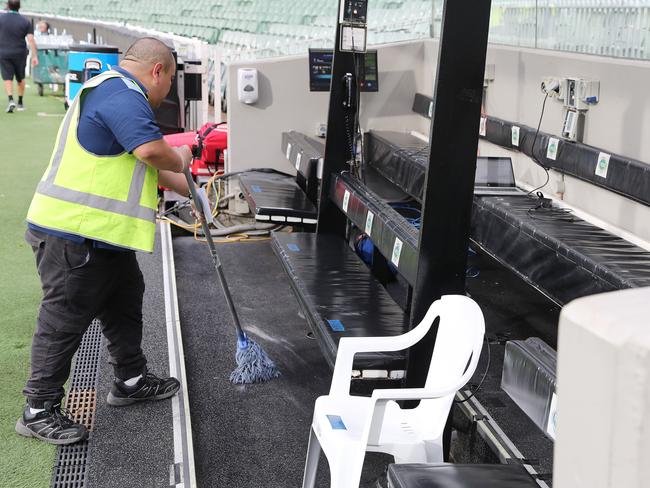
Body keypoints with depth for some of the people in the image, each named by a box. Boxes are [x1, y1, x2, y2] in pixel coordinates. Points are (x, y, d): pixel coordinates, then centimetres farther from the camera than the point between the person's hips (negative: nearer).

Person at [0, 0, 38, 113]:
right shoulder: (25, 22, -2)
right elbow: (31, 40, -9)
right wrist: (34, 56, -8)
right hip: (20, 53, 1)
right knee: (20, 78, 15)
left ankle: (11, 100, -22)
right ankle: (20, 103, 21)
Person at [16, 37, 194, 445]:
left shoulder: (113, 92, 19)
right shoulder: (123, 95, -17)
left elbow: (147, 166, 28)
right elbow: (151, 150, -31)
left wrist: (190, 189, 33)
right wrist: (180, 160, -9)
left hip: (103, 234, 11)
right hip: (72, 234, -11)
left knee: (125, 300, 21)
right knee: (64, 320, -1)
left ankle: (132, 380, 37)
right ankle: (39, 411, 11)